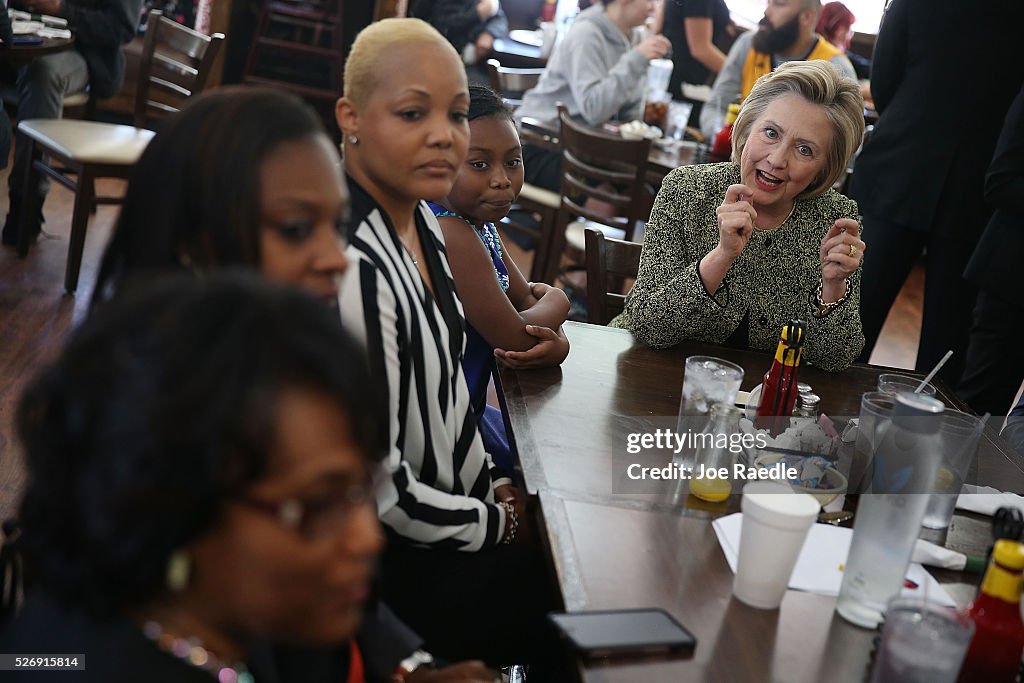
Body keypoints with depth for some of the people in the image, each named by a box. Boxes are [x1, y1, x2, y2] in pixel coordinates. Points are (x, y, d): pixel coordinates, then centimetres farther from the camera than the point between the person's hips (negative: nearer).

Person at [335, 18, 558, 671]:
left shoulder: (419, 218, -3)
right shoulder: (354, 268, -31)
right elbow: (377, 486, -26)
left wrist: (496, 485, 5)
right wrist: (499, 524, -12)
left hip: (450, 496, 8)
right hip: (387, 558, -8)